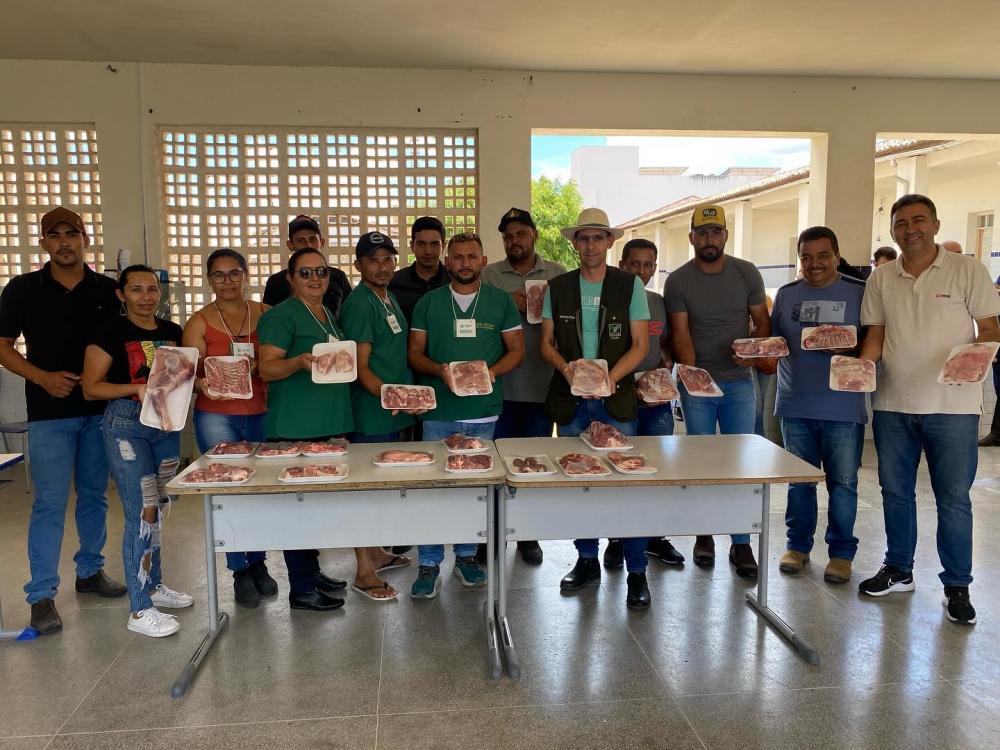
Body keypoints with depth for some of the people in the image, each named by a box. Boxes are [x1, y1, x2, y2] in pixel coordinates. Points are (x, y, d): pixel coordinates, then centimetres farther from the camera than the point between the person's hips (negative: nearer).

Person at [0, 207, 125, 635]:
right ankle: (41, 596, 6)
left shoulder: (107, 290, 4)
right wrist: (43, 377, -13)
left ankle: (90, 571, 29)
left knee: (95, 496, 13)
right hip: (49, 413, -3)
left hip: (100, 410, 3)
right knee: (49, 503, -3)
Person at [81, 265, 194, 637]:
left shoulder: (173, 332, 8)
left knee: (157, 510, 16)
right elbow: (90, 387, -9)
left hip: (166, 424, 6)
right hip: (126, 425, -6)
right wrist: (137, 387, -22)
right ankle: (140, 610, -1)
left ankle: (154, 585, 32)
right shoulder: (111, 333, -7)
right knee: (142, 512, -9)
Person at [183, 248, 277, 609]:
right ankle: (240, 572, 14)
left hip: (261, 415, 1)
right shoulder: (200, 322, 2)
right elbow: (190, 373, -3)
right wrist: (203, 385, -24)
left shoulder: (266, 314, 6)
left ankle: (258, 563, 24)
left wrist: (257, 366, -12)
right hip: (217, 418, -1)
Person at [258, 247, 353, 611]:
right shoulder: (281, 315, -8)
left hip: (327, 424, 8)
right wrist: (300, 362, -33)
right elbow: (267, 368, -15)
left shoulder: (330, 315, 17)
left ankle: (312, 571, 29)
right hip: (294, 427, -8)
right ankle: (302, 590, 5)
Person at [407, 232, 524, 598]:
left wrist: (492, 372, -13)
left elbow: (516, 349, 6)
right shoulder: (428, 302, 6)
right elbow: (415, 353, 6)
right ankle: (429, 564, 11)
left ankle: (466, 554, 27)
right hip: (438, 411, -1)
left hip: (483, 412, 1)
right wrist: (439, 370, -14)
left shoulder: (501, 301, 7)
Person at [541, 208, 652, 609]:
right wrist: (565, 367, -13)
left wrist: (610, 377, -17)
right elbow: (546, 342, 8)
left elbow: (640, 344, -2)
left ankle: (636, 573, 9)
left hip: (616, 399, -2)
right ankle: (587, 561, 26)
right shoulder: (557, 287, 7)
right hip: (570, 400, 3)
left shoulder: (630, 285, 1)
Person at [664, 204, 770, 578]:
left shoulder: (747, 273, 4)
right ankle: (704, 535, 20)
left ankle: (741, 543, 11)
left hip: (738, 382, 1)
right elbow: (681, 334, -6)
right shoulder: (678, 281, -1)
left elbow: (762, 321, 7)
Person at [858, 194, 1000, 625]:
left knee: (953, 500, 3)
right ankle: (898, 570, 30)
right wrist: (862, 364, -10)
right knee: (895, 492, 13)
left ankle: (957, 587, 17)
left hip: (953, 406, -3)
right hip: (893, 404, 4)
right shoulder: (881, 279, 8)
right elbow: (876, 335, 9)